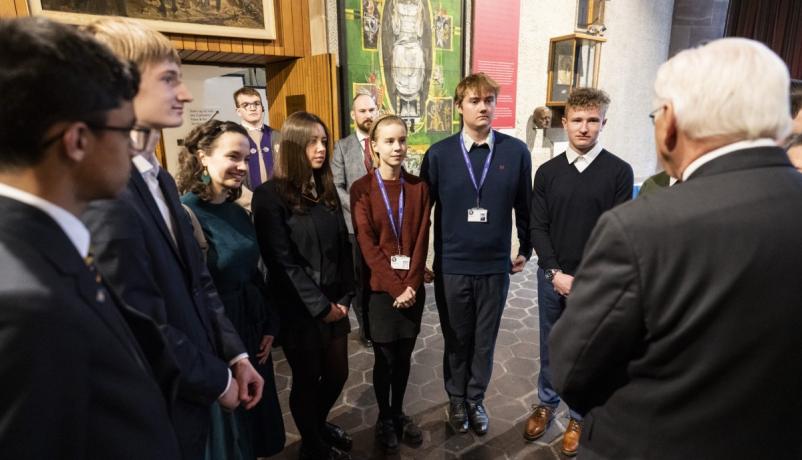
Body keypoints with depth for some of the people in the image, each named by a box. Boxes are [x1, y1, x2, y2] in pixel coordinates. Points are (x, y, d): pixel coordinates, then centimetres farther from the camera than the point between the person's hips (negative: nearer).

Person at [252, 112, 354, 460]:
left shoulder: (326, 189, 7)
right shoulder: (270, 195, -13)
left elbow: (343, 246, 8)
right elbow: (281, 261, -16)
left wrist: (344, 297, 1)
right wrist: (320, 305, -13)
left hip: (334, 305, 6)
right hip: (299, 309, -6)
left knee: (337, 373, 17)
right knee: (307, 380, 12)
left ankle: (319, 425, 47)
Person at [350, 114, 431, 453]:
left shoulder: (418, 187, 3)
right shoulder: (361, 189, -7)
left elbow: (421, 240, -1)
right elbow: (366, 244, -11)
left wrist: (411, 284, -10)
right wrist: (395, 286, -14)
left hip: (413, 288, 3)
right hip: (380, 288, -3)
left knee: (404, 356, 14)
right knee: (385, 359, 10)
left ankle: (399, 413, 37)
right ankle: (384, 418, 33)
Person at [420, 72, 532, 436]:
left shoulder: (516, 152, -5)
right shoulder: (438, 154, -5)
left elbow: (524, 207, 6)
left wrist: (525, 249, 13)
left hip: (496, 265, 1)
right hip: (450, 266, 0)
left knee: (485, 340, 17)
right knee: (456, 340, 17)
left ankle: (476, 399, 40)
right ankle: (457, 399, 41)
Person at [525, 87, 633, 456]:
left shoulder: (619, 171, -6)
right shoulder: (547, 171, 2)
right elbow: (538, 227, 1)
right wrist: (556, 273, -9)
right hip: (552, 277, 2)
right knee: (551, 347, 16)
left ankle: (579, 416, 32)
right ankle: (546, 404, 37)